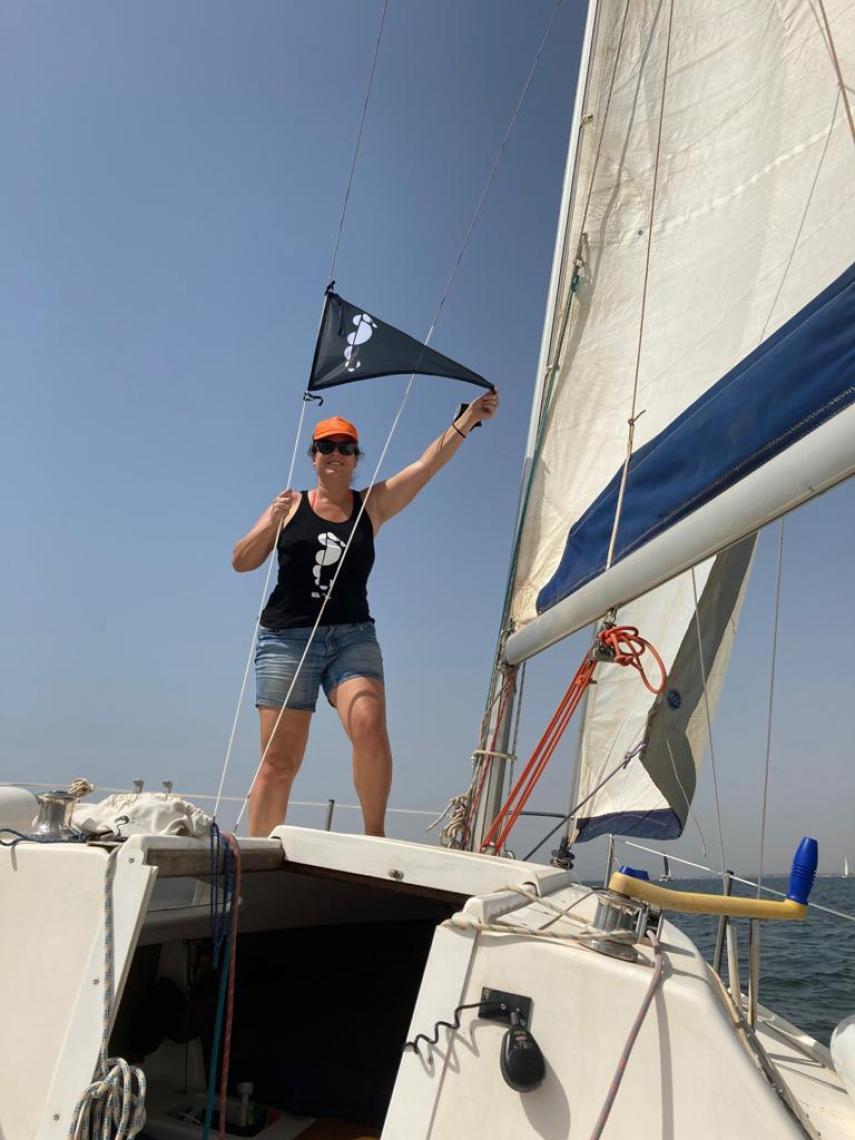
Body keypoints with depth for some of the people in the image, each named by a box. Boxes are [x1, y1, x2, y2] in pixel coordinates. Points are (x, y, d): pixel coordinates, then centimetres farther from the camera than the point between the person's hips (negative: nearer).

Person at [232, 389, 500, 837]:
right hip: (287, 637, -1)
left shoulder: (373, 504, 13)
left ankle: (375, 836, -11)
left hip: (353, 637, 1)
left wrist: (466, 419, -1)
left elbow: (428, 464, 6)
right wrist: (270, 524, -10)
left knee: (369, 725, -24)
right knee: (279, 759, -3)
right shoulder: (291, 504, 10)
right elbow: (241, 562, 7)